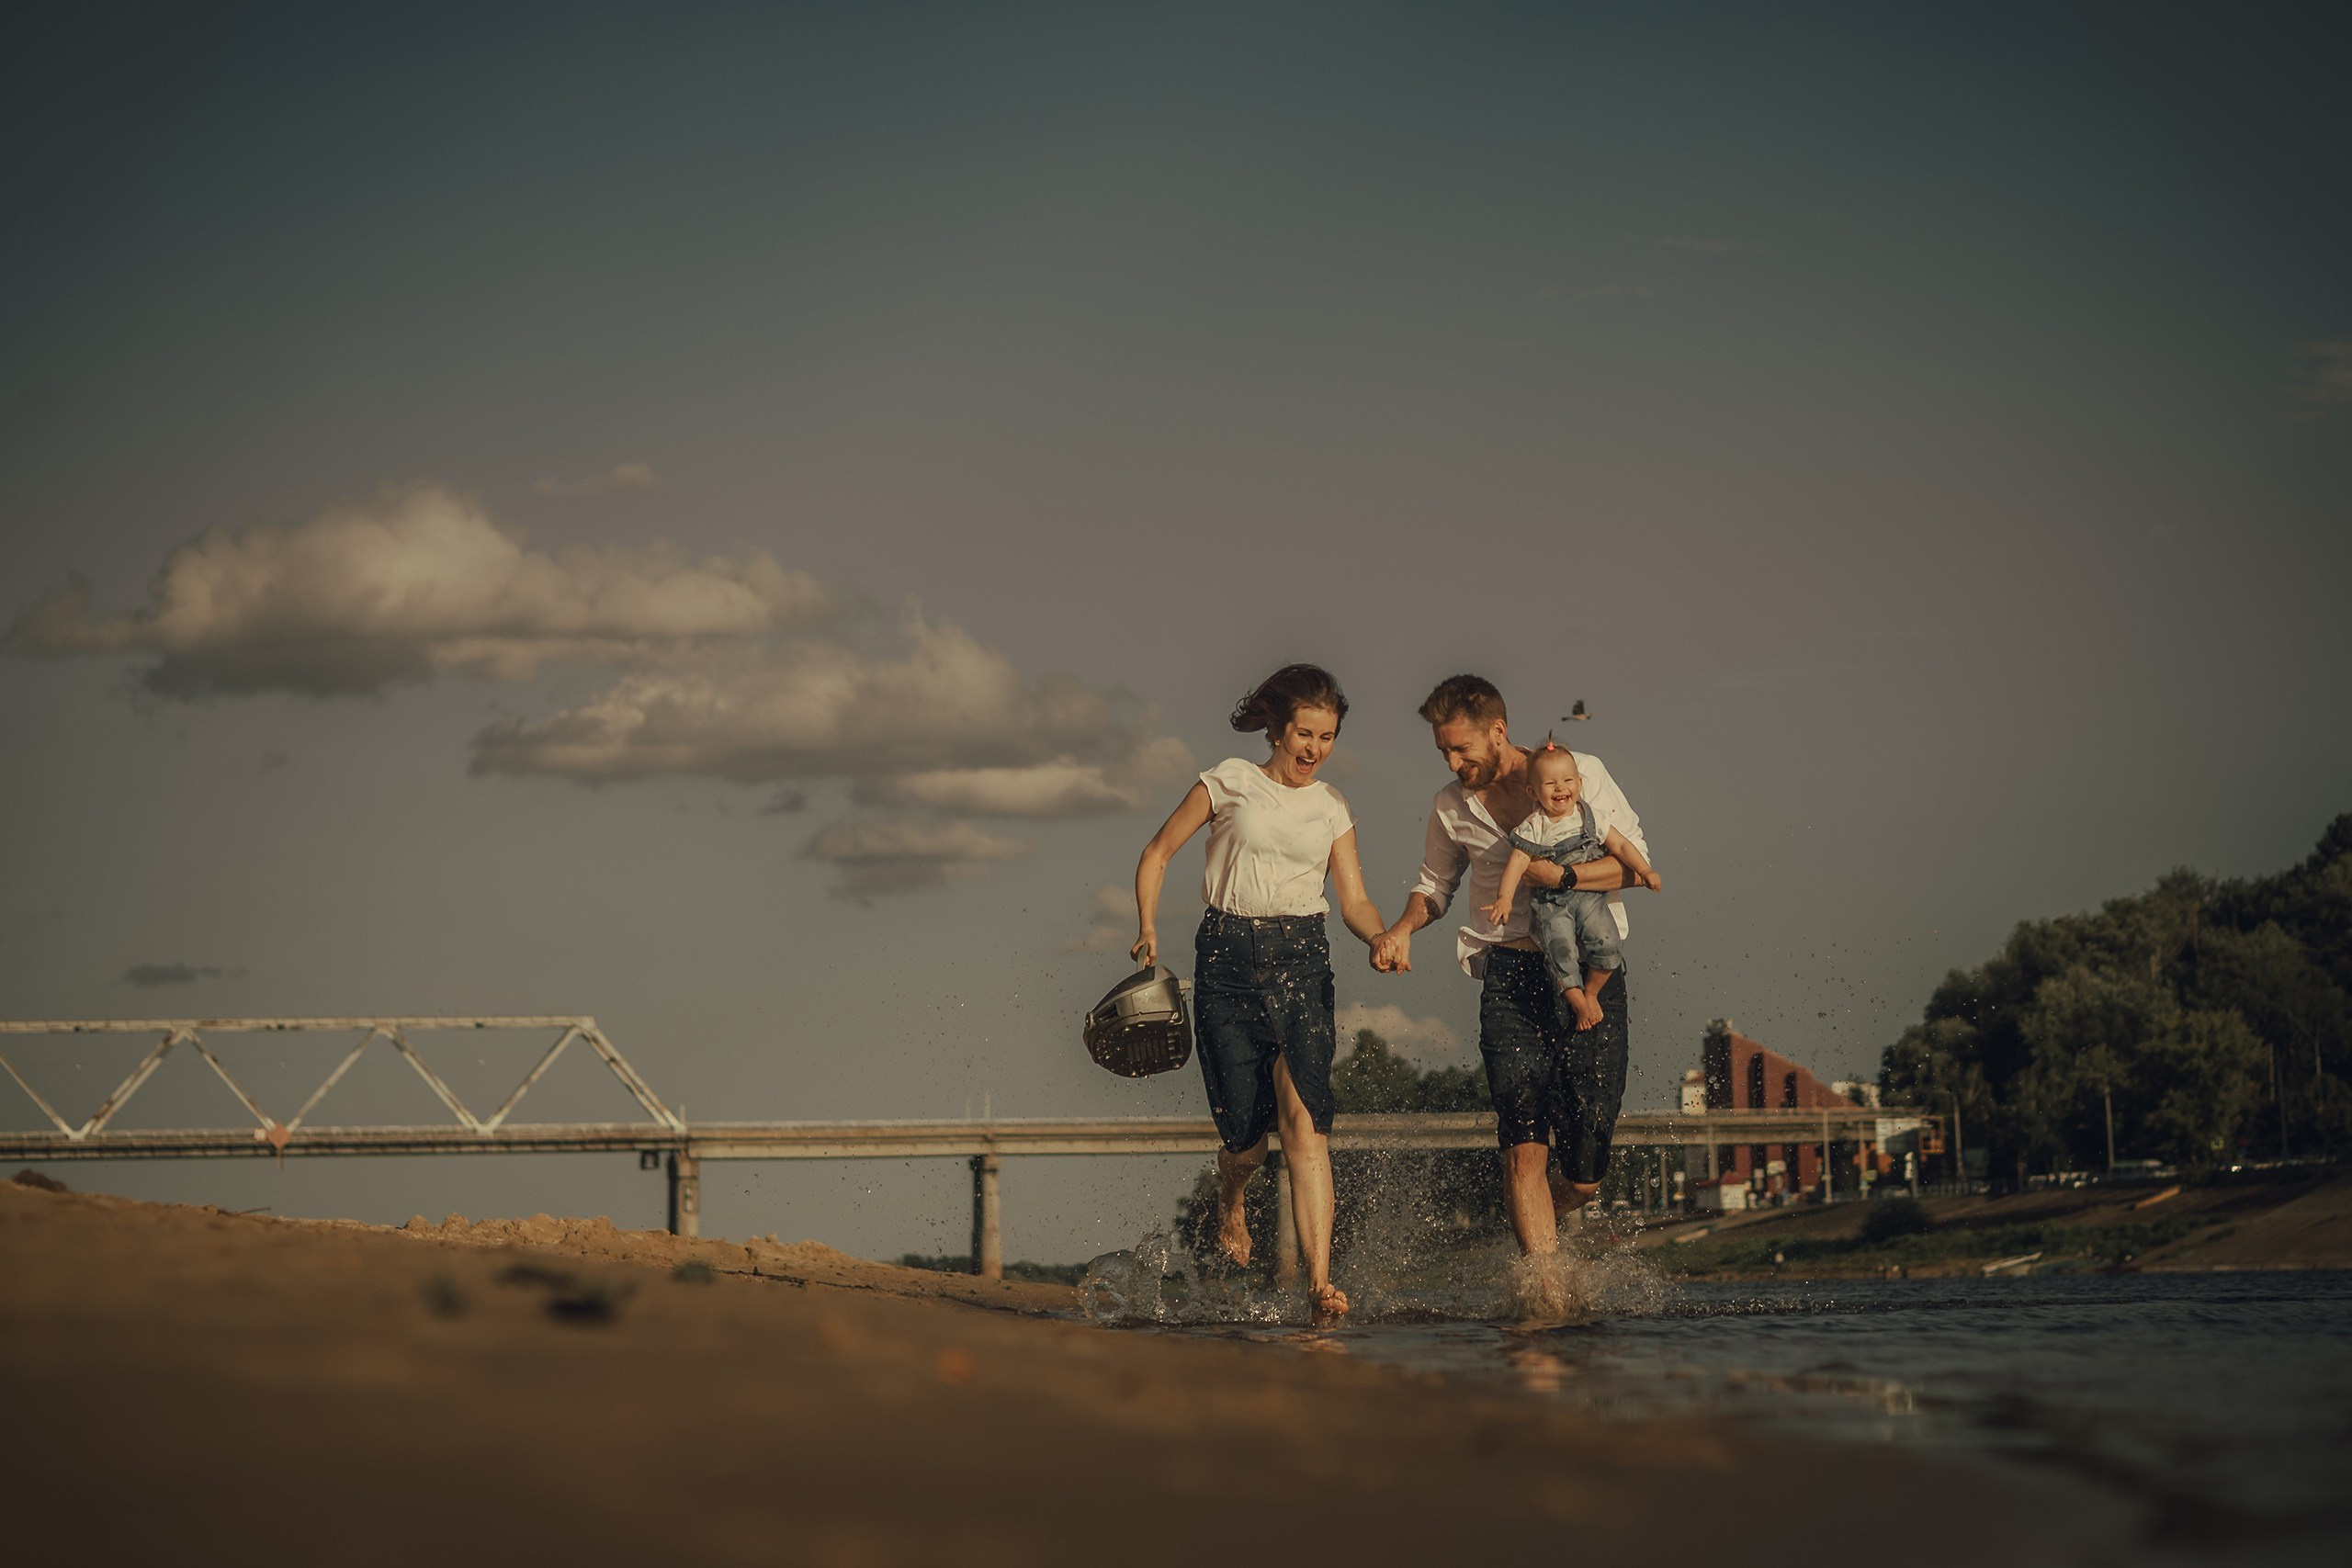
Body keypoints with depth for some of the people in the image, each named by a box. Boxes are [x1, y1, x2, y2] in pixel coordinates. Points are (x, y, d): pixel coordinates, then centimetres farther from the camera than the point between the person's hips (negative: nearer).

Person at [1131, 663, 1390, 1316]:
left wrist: (1381, 938, -15)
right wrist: (1148, 928, -5)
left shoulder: (1332, 809, 12)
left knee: (1303, 1116, -16)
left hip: (1300, 959, 1)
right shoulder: (1232, 782, 4)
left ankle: (1320, 1281, -25)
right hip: (1227, 957, -1)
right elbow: (1158, 853, 9)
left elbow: (1355, 900, 7)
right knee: (1245, 1127, -2)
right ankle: (1229, 1202, 36)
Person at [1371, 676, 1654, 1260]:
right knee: (1523, 1144, -14)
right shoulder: (1452, 807, 10)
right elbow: (1435, 884, 24)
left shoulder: (1582, 773, 1)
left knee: (1584, 1177, 0)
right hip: (1512, 975, 1)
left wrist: (1561, 876, -14)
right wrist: (1403, 928, 5)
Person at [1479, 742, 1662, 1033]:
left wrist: (1645, 871, -4)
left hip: (1589, 894, 2)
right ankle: (1579, 1004, -7)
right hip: (1549, 902, -2)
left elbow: (1621, 845, 7)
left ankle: (1591, 992, 6)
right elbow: (1516, 863, -10)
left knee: (1605, 943, -18)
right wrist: (1504, 898, -23)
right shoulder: (1533, 829, -3)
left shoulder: (1591, 818, 3)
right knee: (1561, 950, -22)